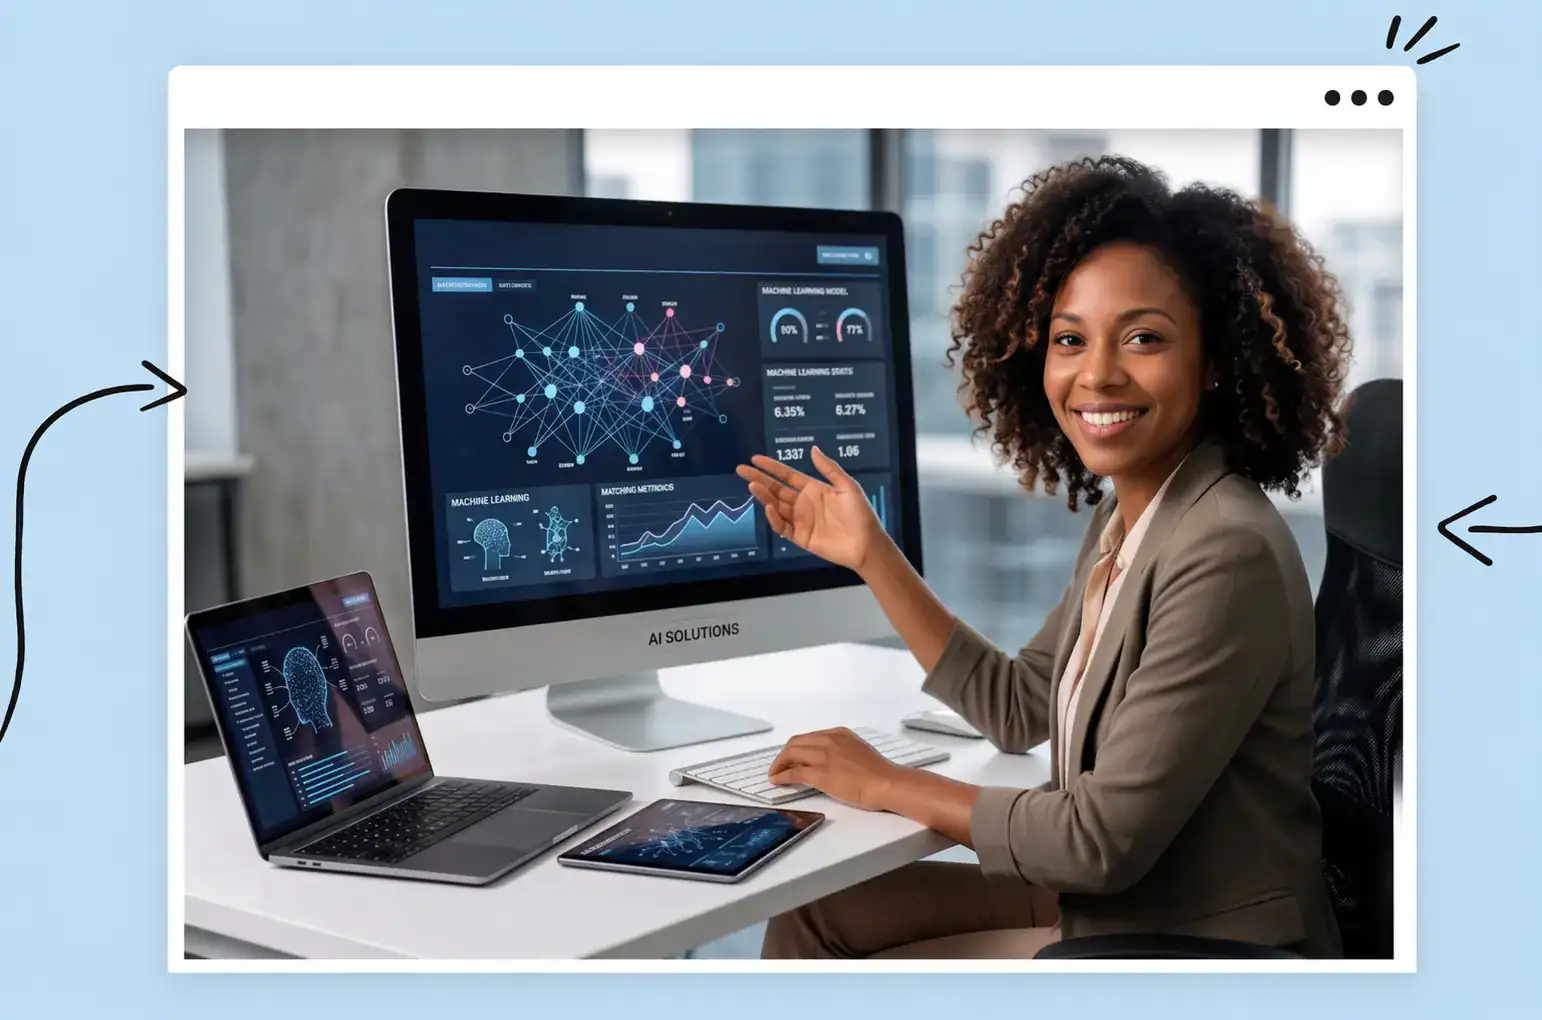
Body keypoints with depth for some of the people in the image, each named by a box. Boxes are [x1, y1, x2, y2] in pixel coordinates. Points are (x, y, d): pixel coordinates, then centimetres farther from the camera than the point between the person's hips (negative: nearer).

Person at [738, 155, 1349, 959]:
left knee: (820, 925, -3)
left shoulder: (1227, 554, -25)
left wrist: (887, 786, -12)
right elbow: (1014, 709, 11)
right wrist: (869, 554, 7)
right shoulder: (1121, 518, 3)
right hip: (1100, 902, 8)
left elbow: (1106, 836, -24)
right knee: (813, 912, 9)